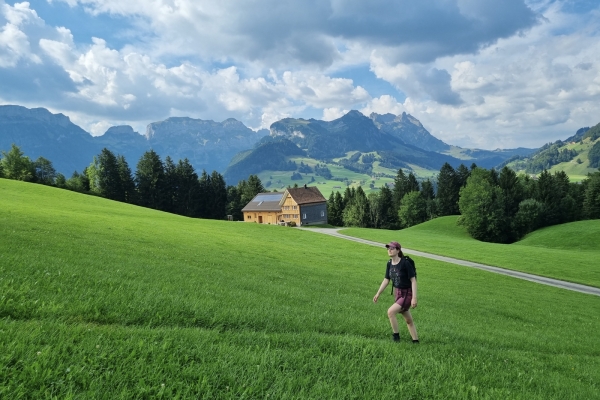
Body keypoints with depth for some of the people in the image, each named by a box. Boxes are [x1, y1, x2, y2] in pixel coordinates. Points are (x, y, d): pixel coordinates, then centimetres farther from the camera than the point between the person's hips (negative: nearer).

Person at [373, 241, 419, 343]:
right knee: (408, 320, 17)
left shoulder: (405, 263, -19)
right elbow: (386, 280, 9)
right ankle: (415, 341, 30)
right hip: (397, 293, 7)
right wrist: (378, 294, 7)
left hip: (407, 294, -7)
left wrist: (414, 298, -22)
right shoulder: (389, 264, 0)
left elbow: (413, 280, -18)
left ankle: (396, 336, -1)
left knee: (390, 312, -18)